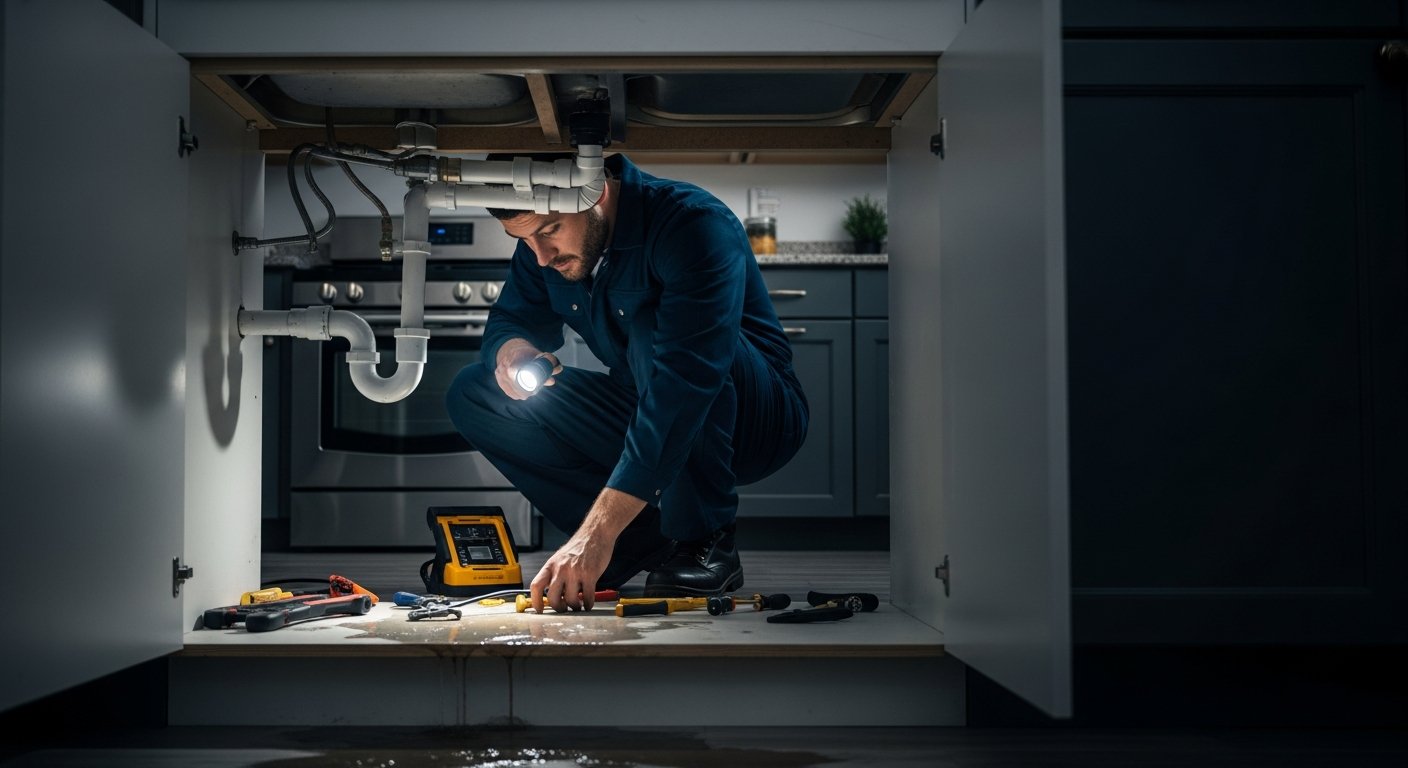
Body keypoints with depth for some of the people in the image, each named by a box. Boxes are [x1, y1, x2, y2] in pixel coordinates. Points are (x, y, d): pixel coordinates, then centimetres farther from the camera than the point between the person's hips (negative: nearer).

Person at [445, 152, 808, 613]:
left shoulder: (697, 226, -28)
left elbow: (683, 387, -39)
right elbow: (511, 317, 9)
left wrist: (597, 532, -45)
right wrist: (511, 351, -20)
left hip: (753, 418, -7)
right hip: (641, 419, 7)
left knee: (650, 328, -35)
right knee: (473, 394, -7)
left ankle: (704, 541, -20)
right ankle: (651, 542, -9)